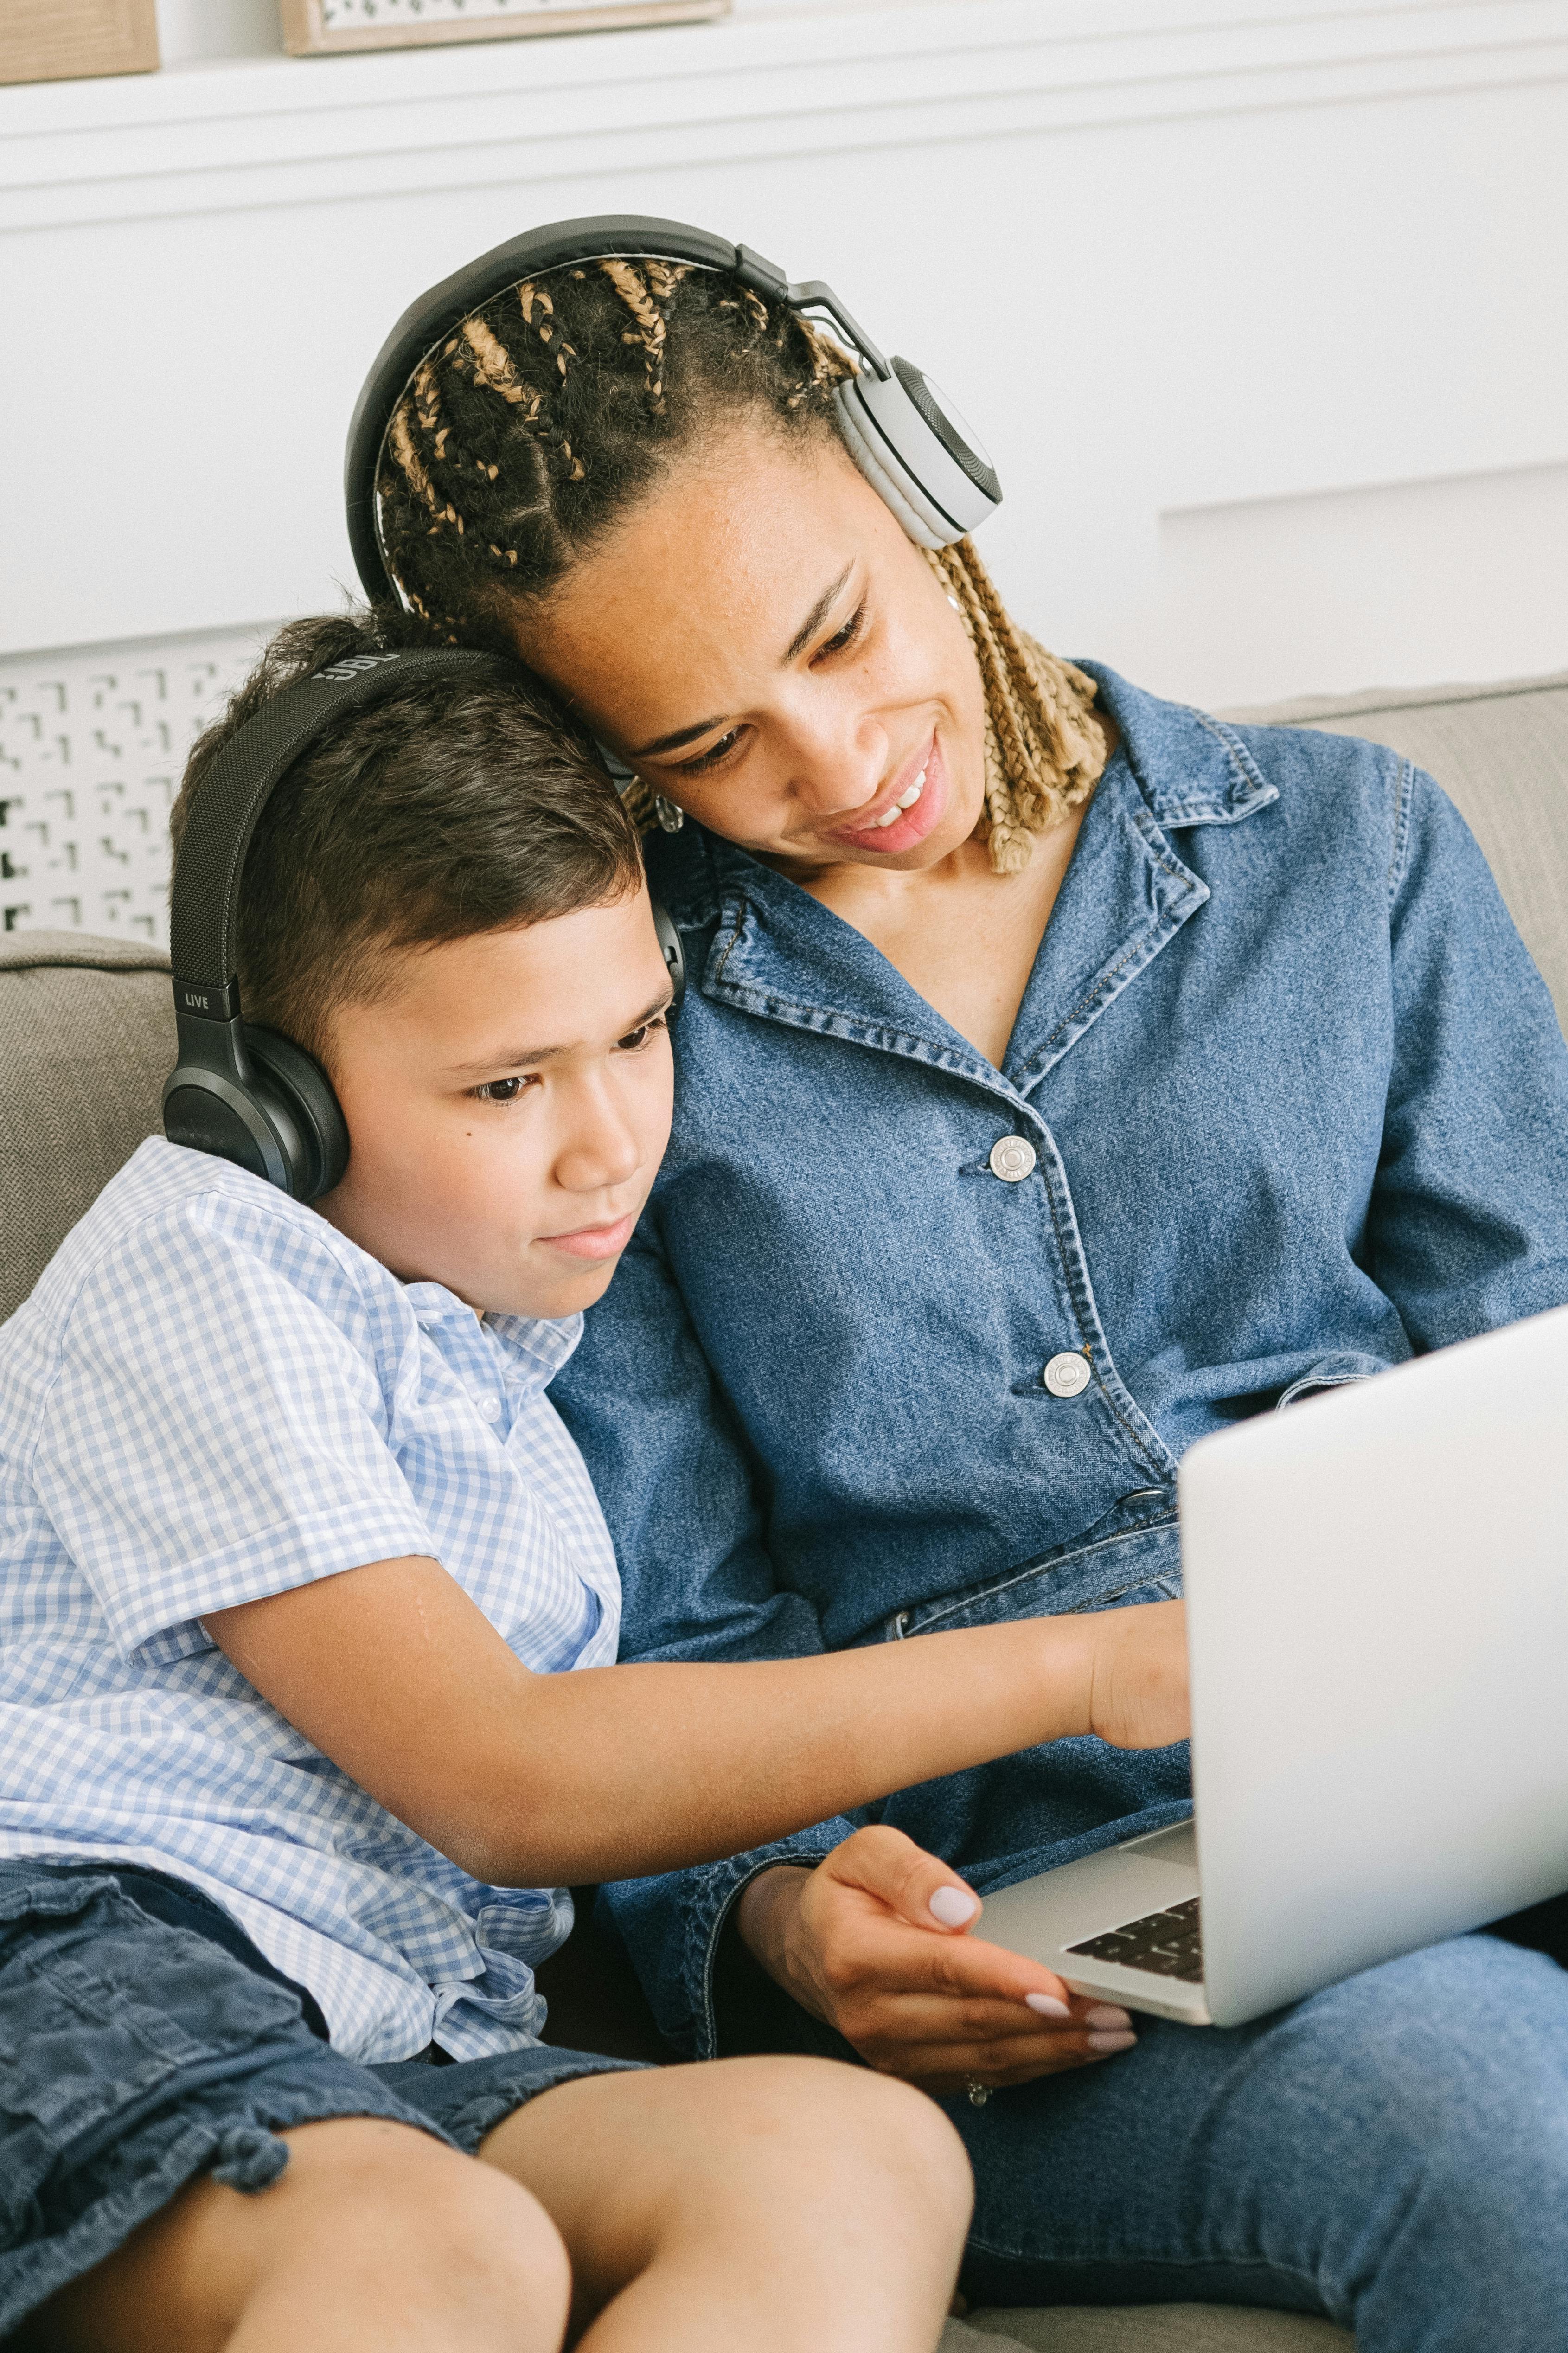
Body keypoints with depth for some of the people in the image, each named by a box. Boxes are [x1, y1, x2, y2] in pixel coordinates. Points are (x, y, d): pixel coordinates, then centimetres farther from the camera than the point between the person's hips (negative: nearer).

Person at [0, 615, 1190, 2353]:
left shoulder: (547, 1305, 23)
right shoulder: (210, 1278, 0)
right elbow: (499, 1783, -8)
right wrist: (1072, 1671, -7)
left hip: (407, 2064, 7)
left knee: (861, 2164, -29)